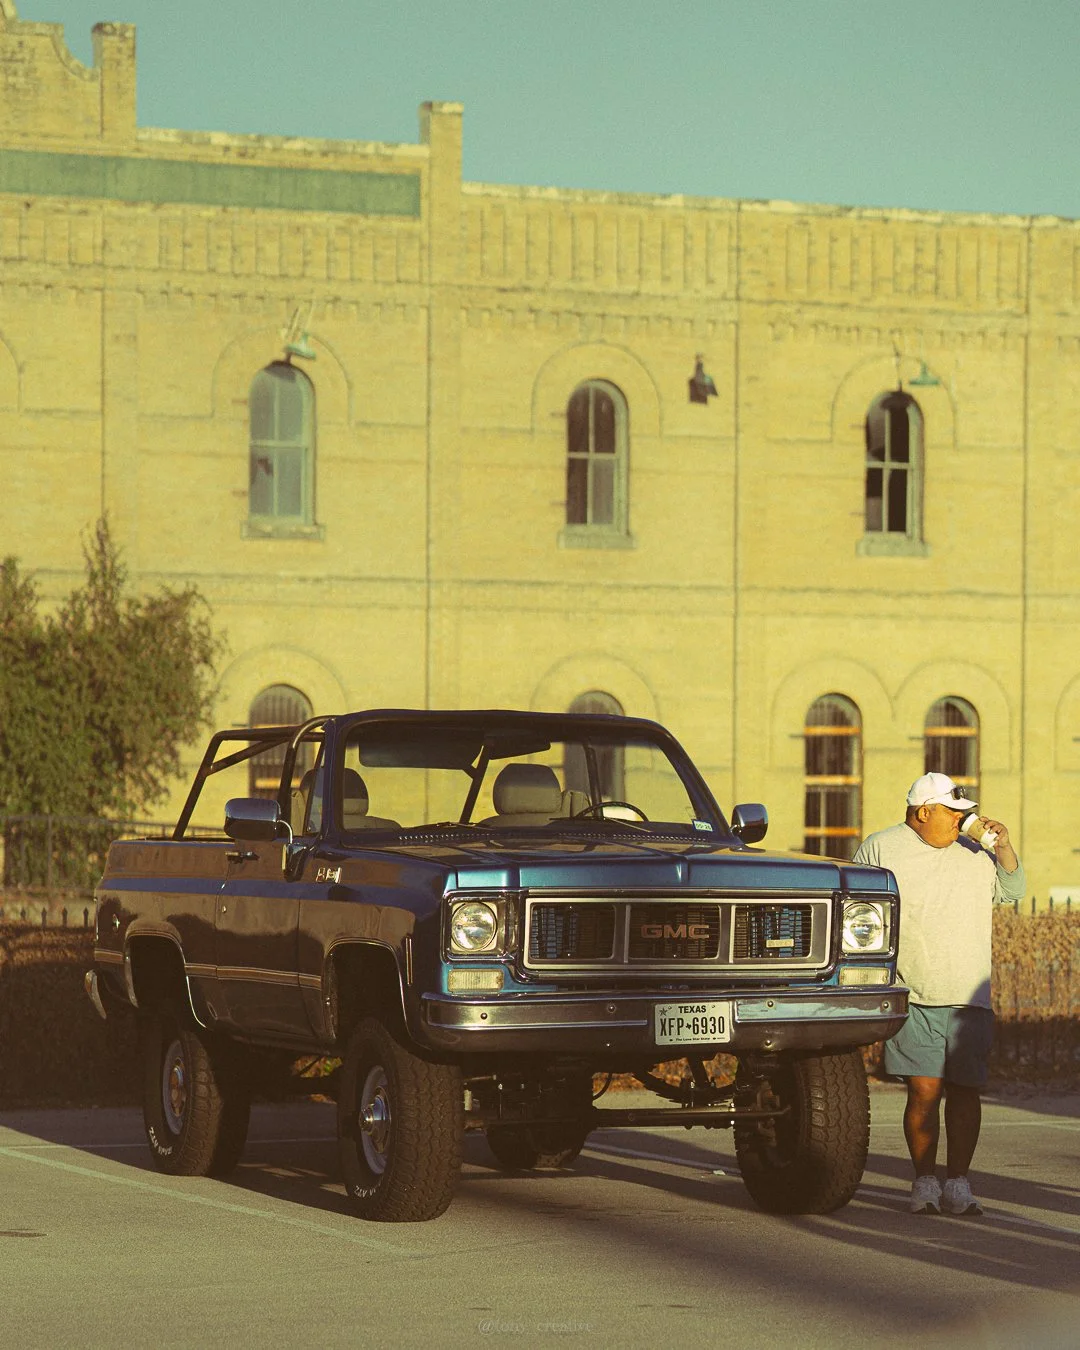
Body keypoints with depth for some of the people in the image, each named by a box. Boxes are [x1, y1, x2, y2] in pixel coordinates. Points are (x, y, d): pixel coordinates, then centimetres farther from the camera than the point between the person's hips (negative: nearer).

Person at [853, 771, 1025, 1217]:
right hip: (912, 998, -3)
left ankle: (958, 1183, 6)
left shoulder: (972, 854, 15)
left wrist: (1003, 847, 5)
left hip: (968, 998, 3)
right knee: (924, 1091, -8)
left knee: (964, 1091, -1)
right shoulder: (880, 848, 6)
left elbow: (1011, 890, 22)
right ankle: (924, 1183, 1)